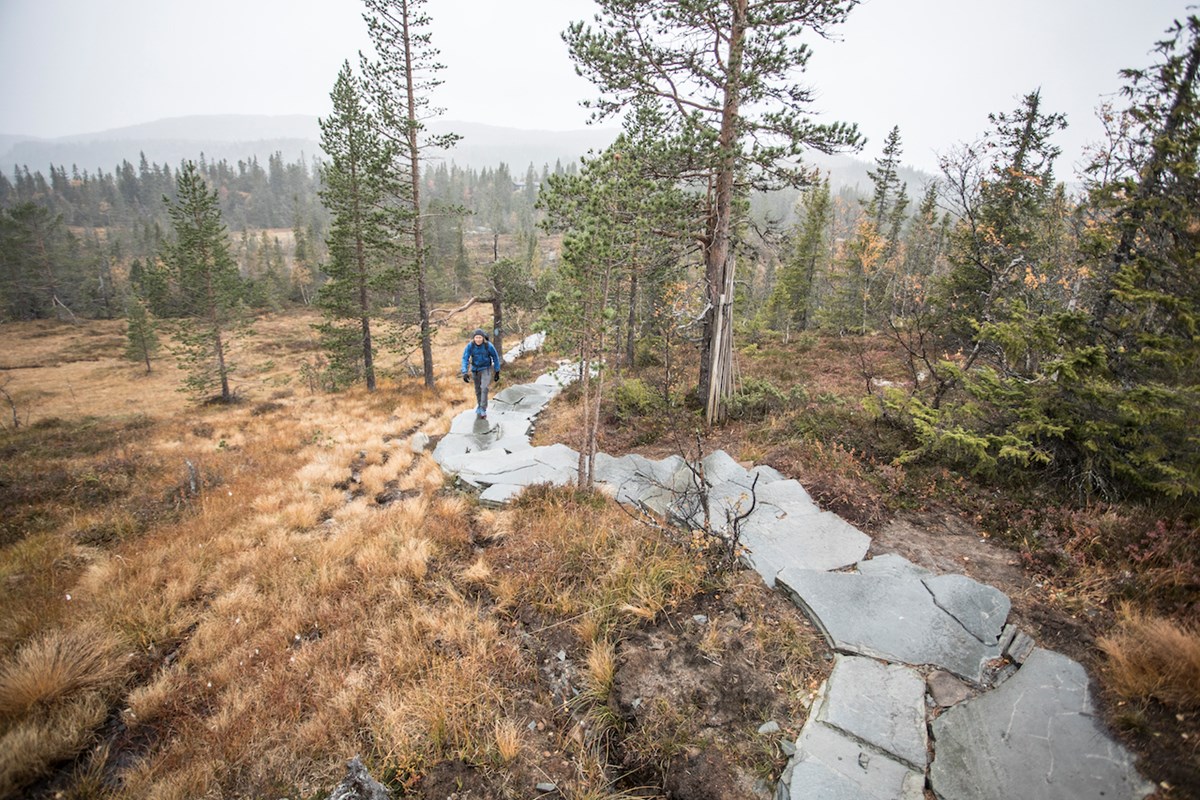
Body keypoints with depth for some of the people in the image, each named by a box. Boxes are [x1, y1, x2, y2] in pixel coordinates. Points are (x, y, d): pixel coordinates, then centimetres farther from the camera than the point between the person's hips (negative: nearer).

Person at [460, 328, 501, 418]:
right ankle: (479, 405, 42)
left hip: (486, 369, -2)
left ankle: (483, 410, -14)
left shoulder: (488, 345, -21)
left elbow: (495, 357, -8)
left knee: (484, 388, -21)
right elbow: (465, 359, -20)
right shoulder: (469, 346, -19)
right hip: (475, 370, 2)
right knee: (477, 390, 16)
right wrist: (465, 373, -33)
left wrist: (497, 372, -4)